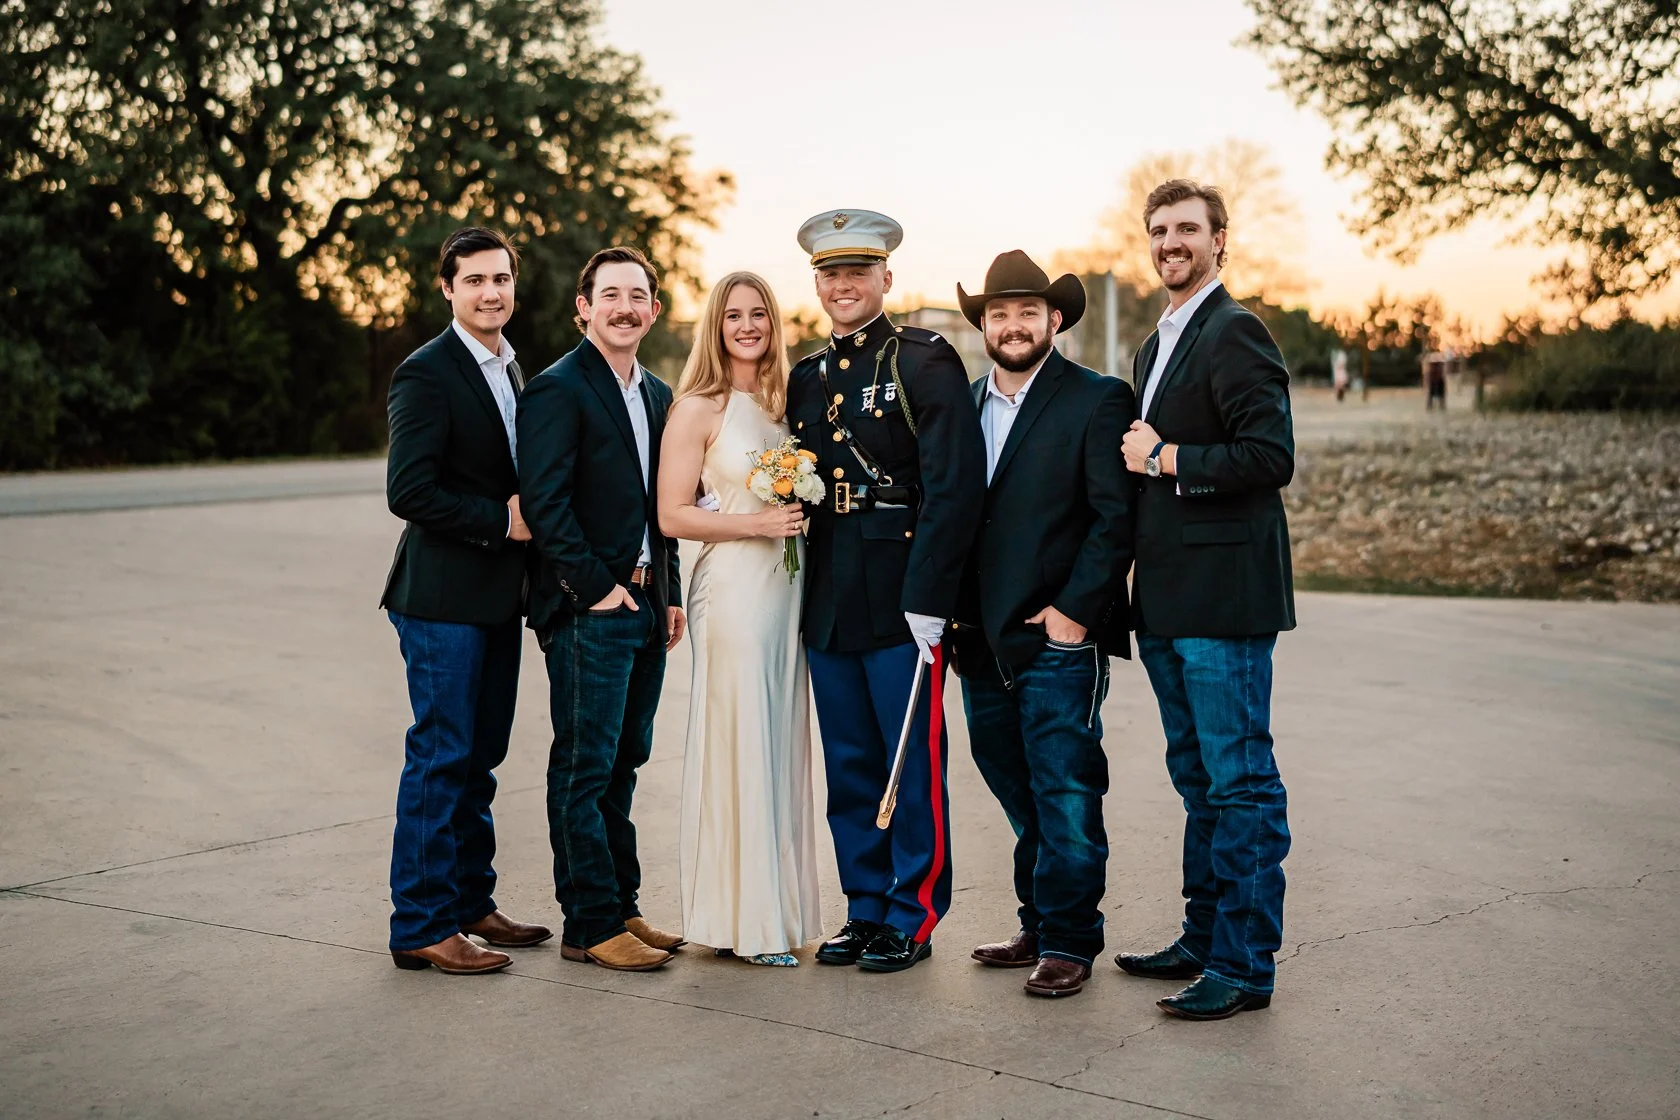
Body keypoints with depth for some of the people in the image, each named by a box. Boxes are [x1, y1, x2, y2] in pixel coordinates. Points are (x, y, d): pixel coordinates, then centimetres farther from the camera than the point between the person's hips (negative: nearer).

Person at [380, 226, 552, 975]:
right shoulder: (426, 374, -12)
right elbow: (408, 490, -20)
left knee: (478, 756, 14)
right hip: (443, 596, -8)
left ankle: (470, 903, 25)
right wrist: (501, 520, -15)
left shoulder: (511, 370, 15)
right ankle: (420, 927, 4)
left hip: (496, 596, 8)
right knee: (441, 758, -4)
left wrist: (523, 516, 3)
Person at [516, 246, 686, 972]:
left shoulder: (656, 395, 16)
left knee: (623, 763, 14)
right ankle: (590, 926, 5)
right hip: (588, 611, -8)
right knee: (585, 769, -2)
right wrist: (597, 586, -15)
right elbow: (544, 503, -15)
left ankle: (621, 907, 23)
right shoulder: (558, 390, -8)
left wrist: (670, 593, 14)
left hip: (645, 607, 8)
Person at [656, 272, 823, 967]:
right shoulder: (697, 408, -5)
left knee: (781, 742, 10)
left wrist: (802, 516, 5)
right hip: (731, 587, -6)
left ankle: (779, 905, 19)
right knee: (738, 743, -4)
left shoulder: (783, 401, 14)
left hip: (787, 585, 7)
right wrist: (755, 523, -16)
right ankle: (742, 919, 5)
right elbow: (673, 516, -9)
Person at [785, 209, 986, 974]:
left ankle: (913, 918, 13)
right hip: (828, 606, 6)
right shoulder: (807, 378, 15)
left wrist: (927, 601, -17)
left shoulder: (925, 362, -5)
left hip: (902, 599, -6)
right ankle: (866, 910, 24)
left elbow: (954, 487, -13)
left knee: (912, 764, 1)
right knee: (849, 766, 12)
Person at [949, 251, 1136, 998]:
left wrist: (1073, 612, -14)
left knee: (1065, 795, -1)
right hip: (982, 642, 6)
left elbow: (1116, 517, -10)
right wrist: (949, 611, 6)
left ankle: (1068, 942, 9)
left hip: (1058, 638, -6)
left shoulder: (1097, 401, -4)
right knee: (1022, 797, 14)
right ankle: (1039, 927, 25)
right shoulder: (962, 405, 14)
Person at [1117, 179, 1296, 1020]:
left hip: (1223, 599, -10)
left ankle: (1243, 964, 3)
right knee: (1199, 781, 17)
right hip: (1167, 602, 10)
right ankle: (1204, 936, 28)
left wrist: (1166, 460, -14)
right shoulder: (1155, 348, 19)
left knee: (1240, 782, -3)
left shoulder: (1234, 332, -10)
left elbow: (1271, 456, -20)